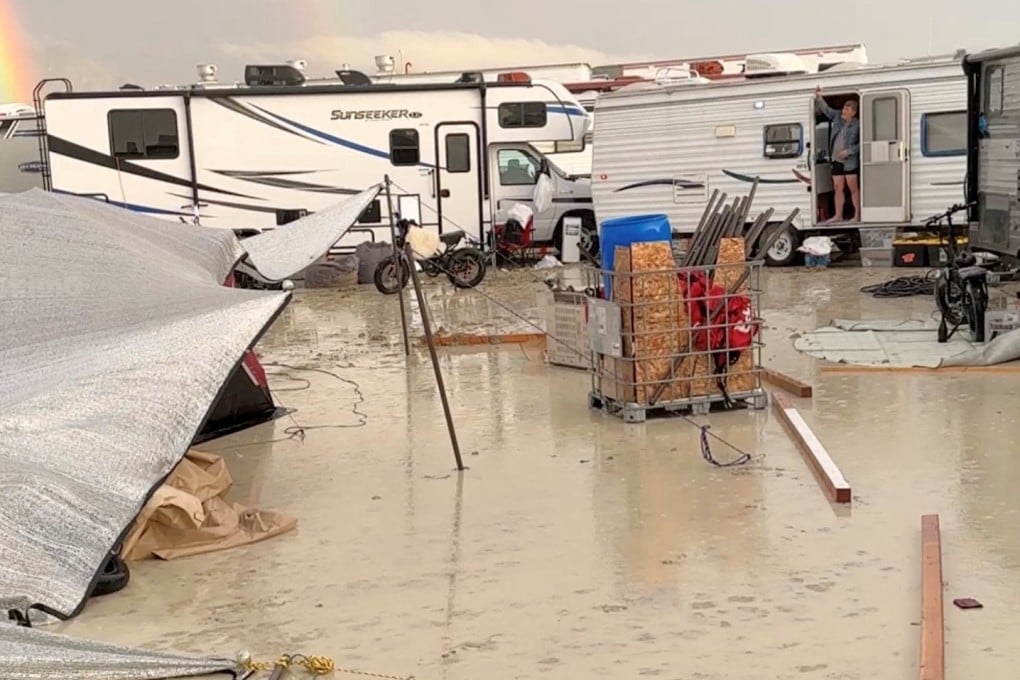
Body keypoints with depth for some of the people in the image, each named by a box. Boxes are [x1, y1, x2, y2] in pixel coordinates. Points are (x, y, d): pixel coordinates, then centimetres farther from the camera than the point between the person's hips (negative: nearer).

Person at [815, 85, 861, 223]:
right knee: (838, 188, 8)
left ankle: (857, 215, 6)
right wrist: (819, 98, -10)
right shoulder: (837, 116, 5)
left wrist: (849, 151, -18)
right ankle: (838, 215, 13)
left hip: (850, 161, -6)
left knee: (853, 188, 1)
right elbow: (825, 108, 7)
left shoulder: (858, 124, -11)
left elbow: (861, 144, -12)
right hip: (836, 160, 6)